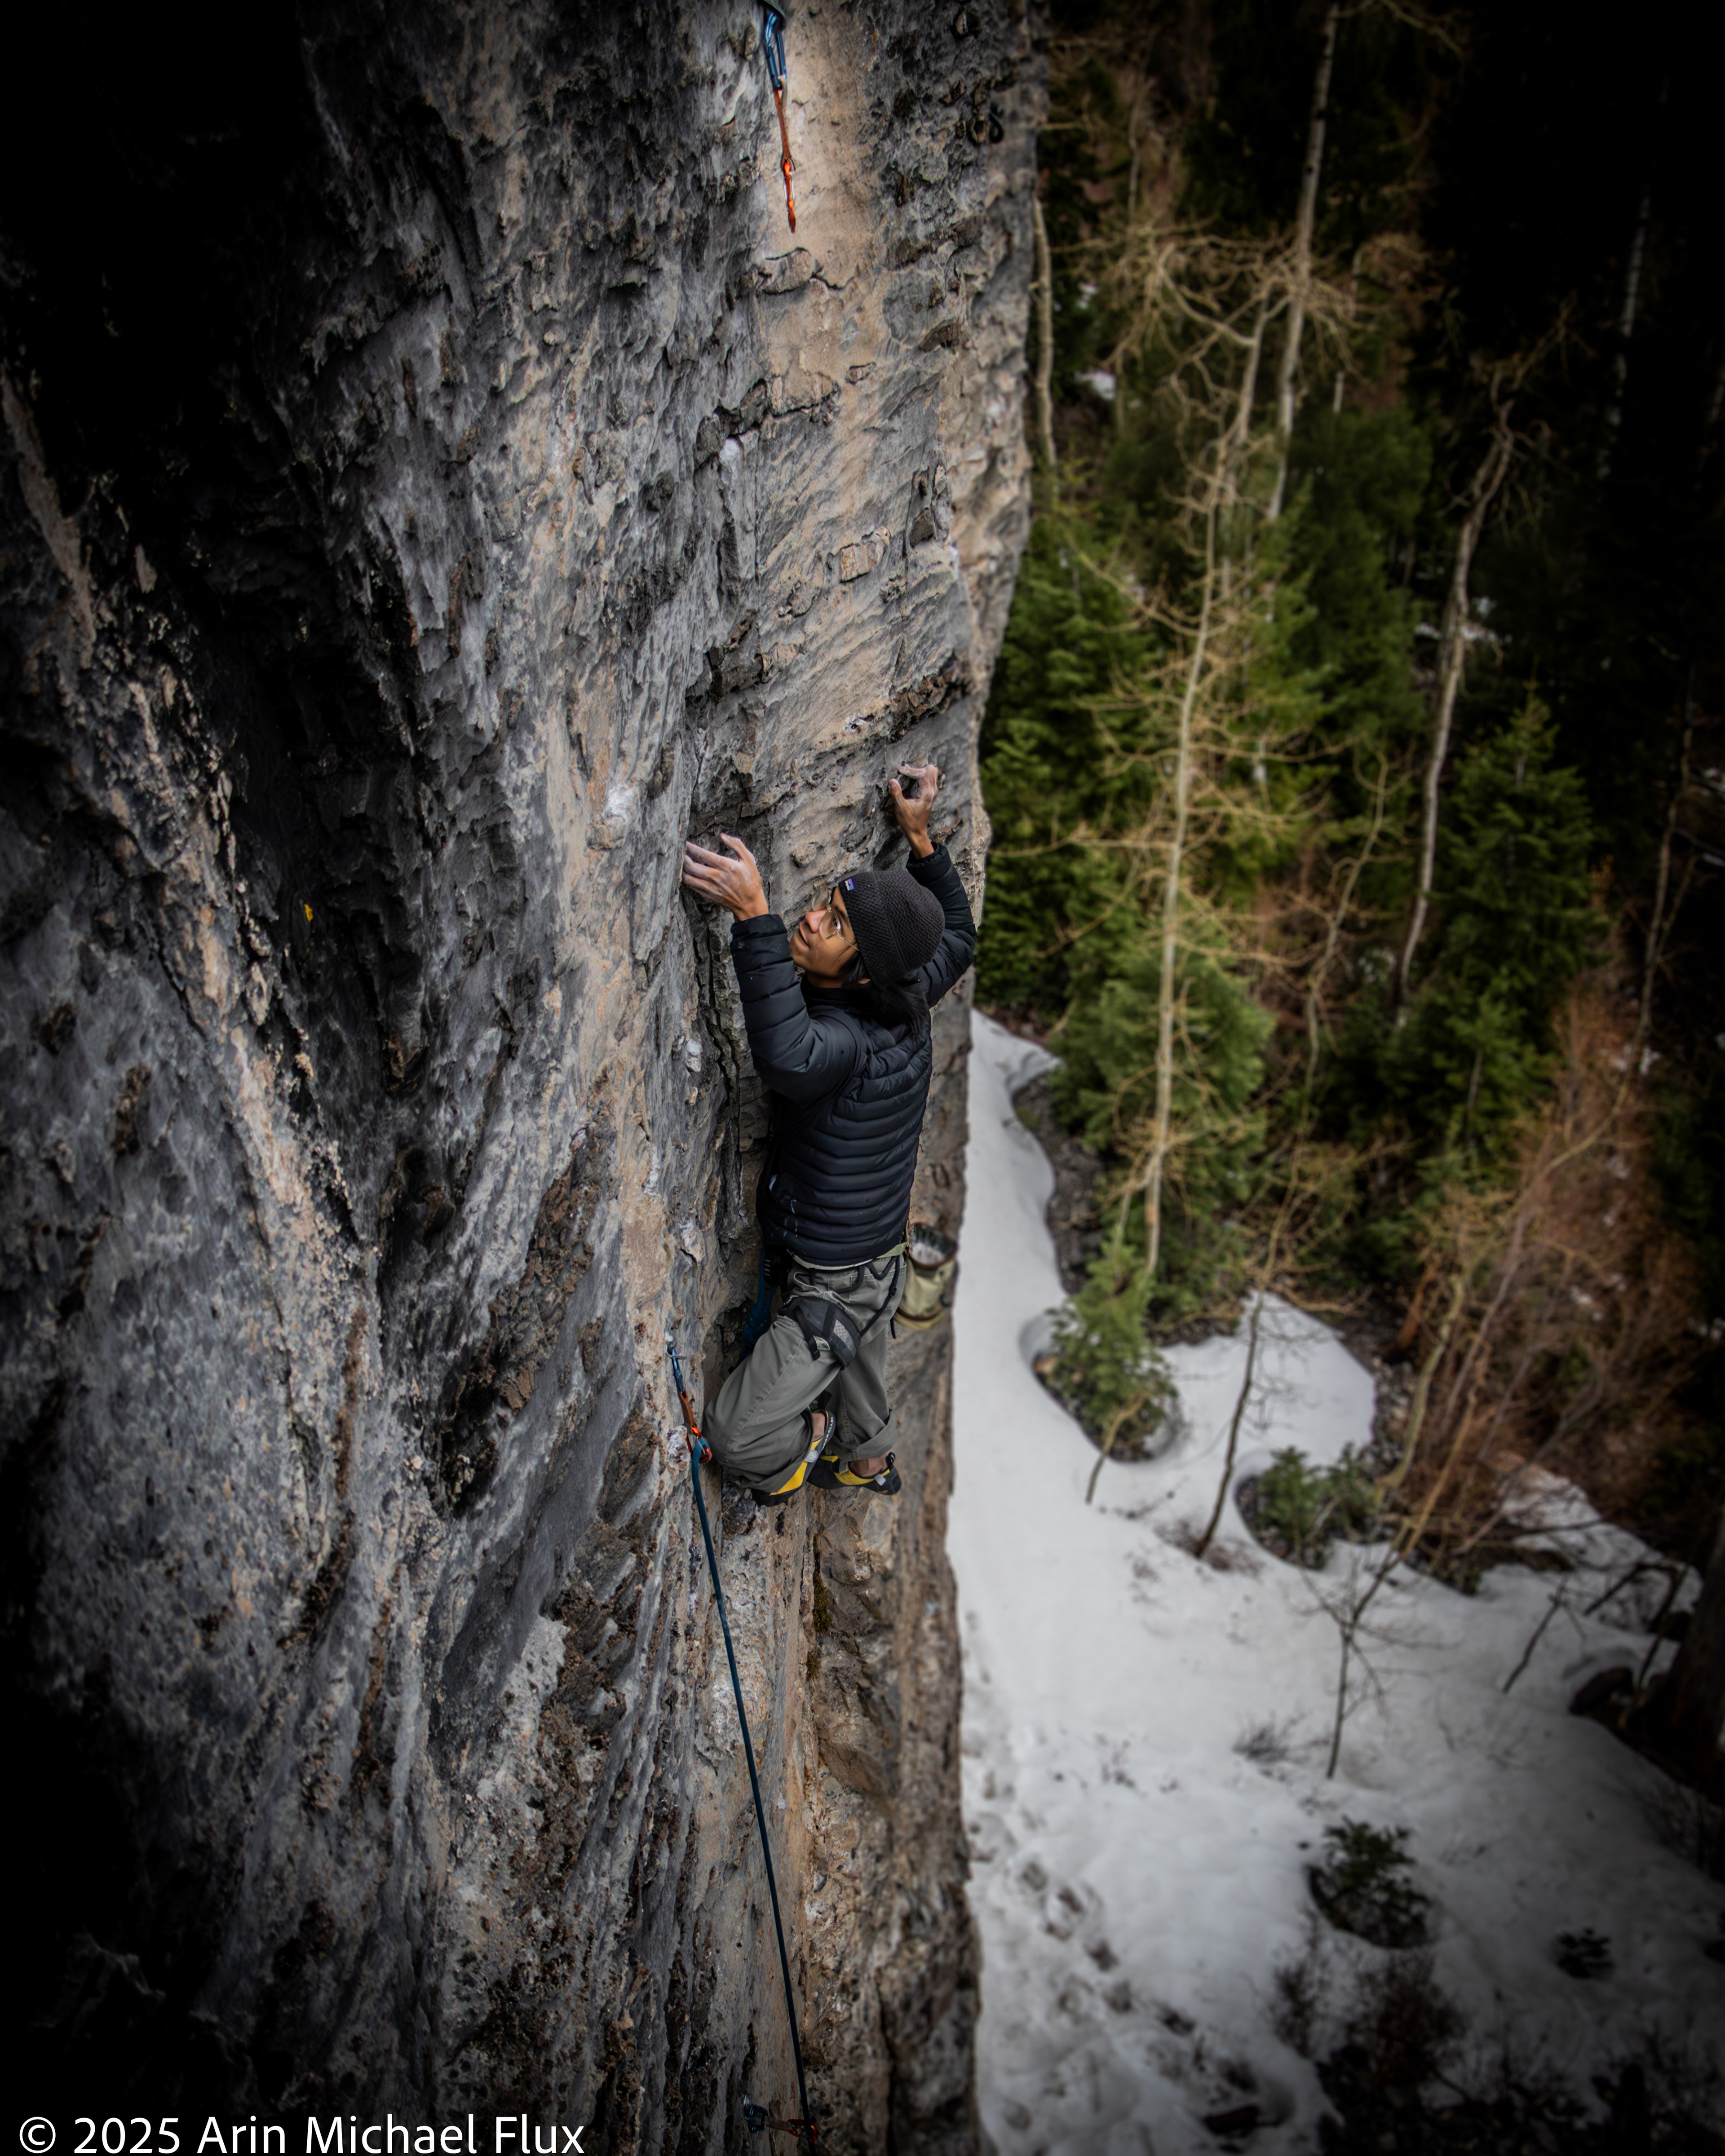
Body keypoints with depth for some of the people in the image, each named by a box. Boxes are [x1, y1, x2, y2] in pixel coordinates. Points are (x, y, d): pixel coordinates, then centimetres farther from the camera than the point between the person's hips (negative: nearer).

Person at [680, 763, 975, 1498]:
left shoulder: (847, 1038, -34)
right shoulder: (907, 998, -9)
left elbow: (790, 1059, -58)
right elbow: (959, 937, 11)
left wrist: (753, 915, -58)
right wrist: (921, 840, 6)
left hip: (838, 1285, -9)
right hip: (883, 1255, 9)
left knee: (735, 1438, -5)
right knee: (856, 1372, 36)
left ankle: (805, 1437, 23)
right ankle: (869, 1462, 63)